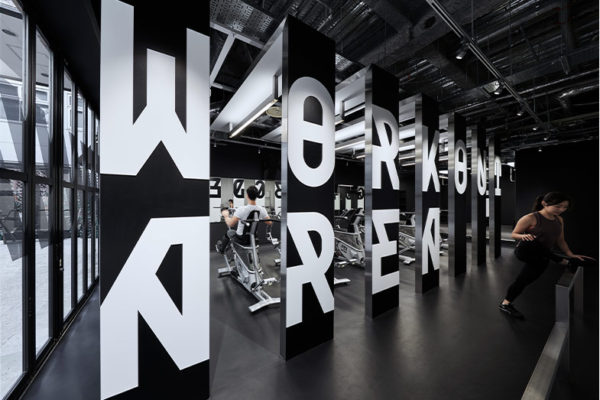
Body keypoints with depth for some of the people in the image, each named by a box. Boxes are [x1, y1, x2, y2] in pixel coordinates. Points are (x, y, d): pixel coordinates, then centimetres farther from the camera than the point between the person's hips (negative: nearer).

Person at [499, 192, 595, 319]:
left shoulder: (559, 220, 9)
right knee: (531, 242, -38)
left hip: (540, 260, 6)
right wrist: (524, 236, -30)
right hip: (525, 253, -6)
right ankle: (562, 261, -13)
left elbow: (560, 240, 18)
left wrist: (571, 255, 7)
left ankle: (506, 304, 21)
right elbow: (514, 234, -9)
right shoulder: (531, 218, -12)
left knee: (522, 281, 5)